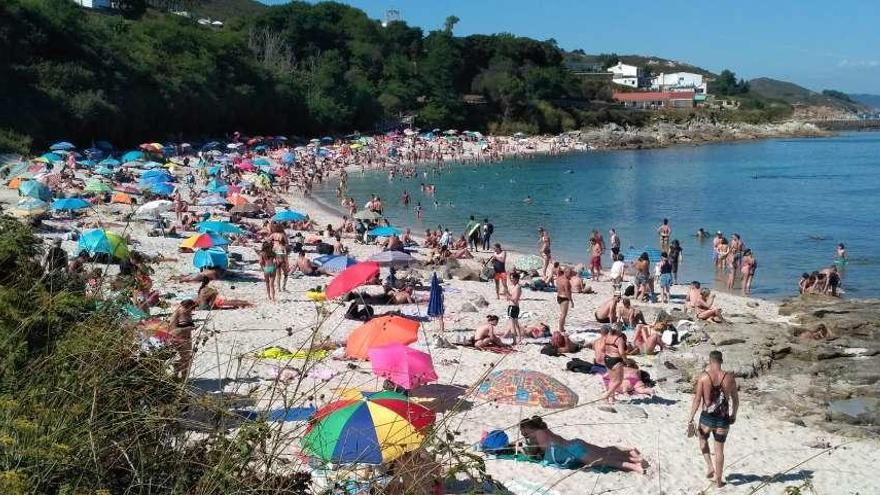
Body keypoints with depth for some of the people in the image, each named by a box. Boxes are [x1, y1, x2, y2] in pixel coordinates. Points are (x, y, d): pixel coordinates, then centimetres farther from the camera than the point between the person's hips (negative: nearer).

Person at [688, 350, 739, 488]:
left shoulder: (703, 377, -11)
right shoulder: (729, 377, -5)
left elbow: (697, 400, -11)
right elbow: (735, 399, 4)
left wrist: (690, 419, -5)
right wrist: (733, 415, 21)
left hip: (707, 418, -1)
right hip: (723, 419, 1)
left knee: (702, 439, 29)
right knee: (719, 449, 15)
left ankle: (710, 467, 17)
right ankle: (719, 480, 22)